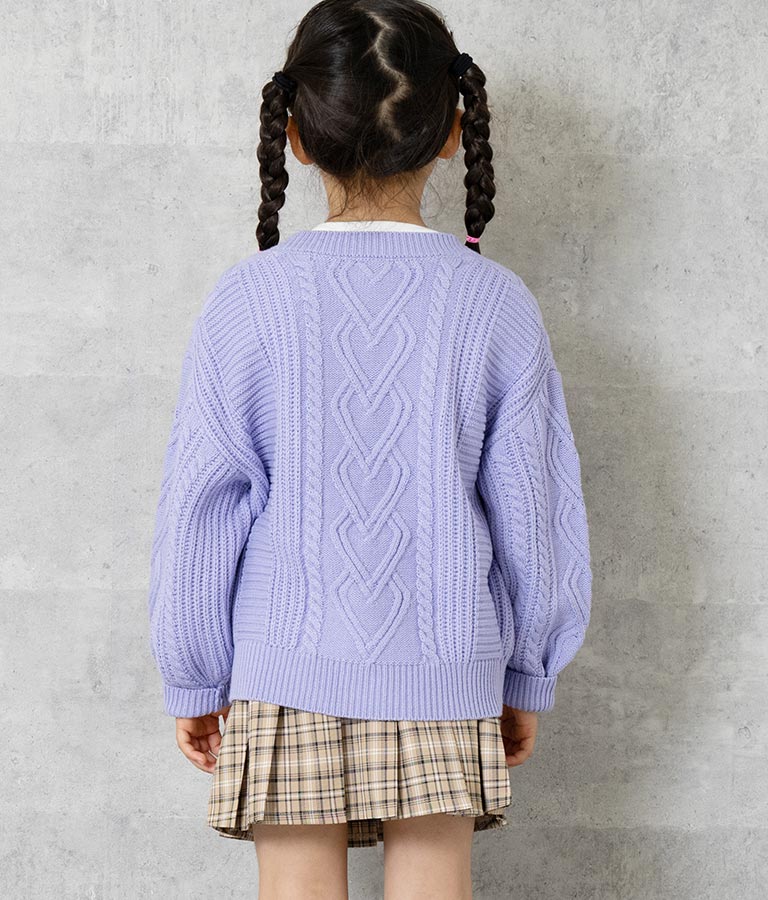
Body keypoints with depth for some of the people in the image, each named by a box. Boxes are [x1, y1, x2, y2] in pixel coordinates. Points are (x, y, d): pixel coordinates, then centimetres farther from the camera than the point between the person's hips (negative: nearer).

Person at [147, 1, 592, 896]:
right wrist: (527, 679, 14)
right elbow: (535, 513, 2)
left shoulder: (248, 301, -7)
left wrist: (192, 680, 9)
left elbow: (199, 510, -3)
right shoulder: (498, 306, -4)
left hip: (287, 667, -1)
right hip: (447, 676, 1)